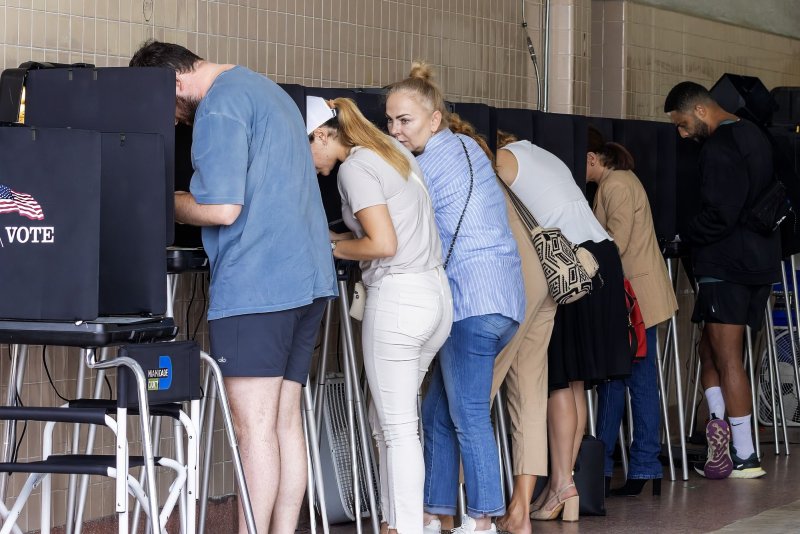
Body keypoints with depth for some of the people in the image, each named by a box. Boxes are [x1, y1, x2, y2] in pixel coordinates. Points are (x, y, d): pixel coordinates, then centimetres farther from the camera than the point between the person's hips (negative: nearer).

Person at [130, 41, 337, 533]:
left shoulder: (219, 107, -11)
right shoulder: (265, 88, 20)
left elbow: (222, 208, -18)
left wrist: (167, 203, -1)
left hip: (255, 285, -9)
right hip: (309, 276, 9)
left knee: (255, 426, -8)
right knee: (286, 422, 9)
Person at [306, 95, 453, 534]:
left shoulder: (354, 168, -10)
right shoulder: (394, 152, 17)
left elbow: (383, 244, -17)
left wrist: (334, 248, -2)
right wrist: (344, 238, 17)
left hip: (396, 296, -9)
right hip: (435, 294, 9)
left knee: (398, 426, -4)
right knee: (385, 417, 15)